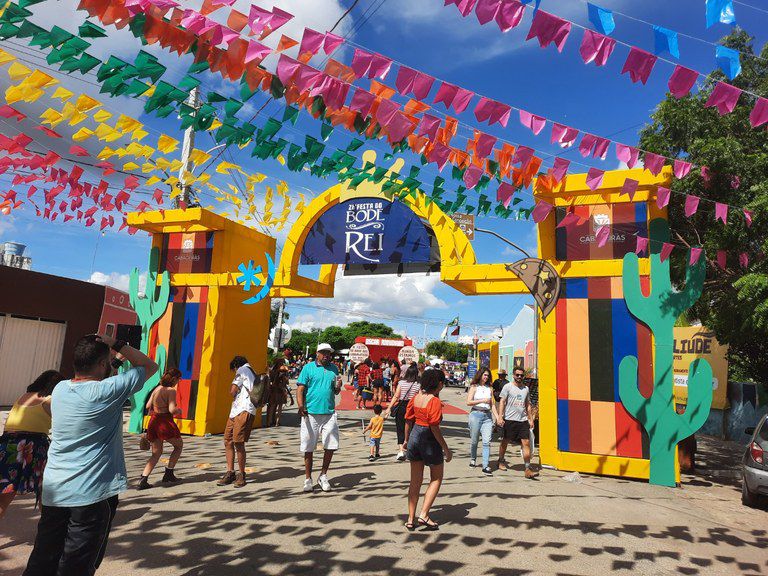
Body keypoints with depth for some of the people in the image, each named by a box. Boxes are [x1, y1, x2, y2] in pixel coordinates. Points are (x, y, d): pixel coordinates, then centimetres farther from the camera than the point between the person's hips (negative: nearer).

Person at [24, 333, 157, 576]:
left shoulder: (60, 389, 4)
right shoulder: (108, 390, -16)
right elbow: (150, 366, -6)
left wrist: (116, 360, 22)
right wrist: (118, 345, -6)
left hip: (53, 491, 7)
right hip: (92, 493, -6)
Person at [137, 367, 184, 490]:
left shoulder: (157, 388, 10)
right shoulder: (171, 390, -12)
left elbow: (148, 406, 10)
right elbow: (172, 410, -19)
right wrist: (179, 410, 1)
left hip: (153, 421, 7)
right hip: (165, 422, -7)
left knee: (156, 453, 15)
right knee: (179, 445, 17)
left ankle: (143, 480, 3)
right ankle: (169, 474, 17)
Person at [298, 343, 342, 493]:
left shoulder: (333, 369, 13)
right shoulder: (308, 368, 1)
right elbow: (300, 389, -5)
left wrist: (338, 386, -4)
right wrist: (301, 406, -20)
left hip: (329, 413, 3)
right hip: (310, 413, -3)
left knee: (331, 446, 2)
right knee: (308, 448, 5)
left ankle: (323, 476, 21)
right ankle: (308, 479, 21)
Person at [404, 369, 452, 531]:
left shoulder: (416, 397, 2)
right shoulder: (435, 401, -18)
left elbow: (408, 421, 7)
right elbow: (435, 428, -20)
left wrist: (407, 440, 20)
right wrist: (446, 450, -12)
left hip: (414, 437, 7)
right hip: (429, 440, -6)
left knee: (415, 481, 15)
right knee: (436, 479, 14)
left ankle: (411, 519, 20)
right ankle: (424, 515, 7)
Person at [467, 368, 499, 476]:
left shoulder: (490, 389, 13)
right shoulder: (474, 387, 3)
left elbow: (492, 405, 13)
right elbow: (468, 402, -6)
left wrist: (497, 417, 3)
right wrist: (482, 400, -12)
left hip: (487, 416, 2)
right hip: (476, 414, -2)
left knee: (487, 442, -7)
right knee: (474, 440, 8)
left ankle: (486, 466, -7)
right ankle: (473, 459, 32)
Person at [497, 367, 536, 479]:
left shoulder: (526, 388, 14)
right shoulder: (507, 387, -1)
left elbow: (528, 405, 20)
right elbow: (502, 402, -3)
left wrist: (531, 419, 15)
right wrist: (500, 417, -11)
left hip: (523, 420, 4)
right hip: (510, 419, -3)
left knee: (526, 443, -5)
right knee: (505, 441, 9)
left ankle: (528, 469, -3)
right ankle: (501, 462, 28)